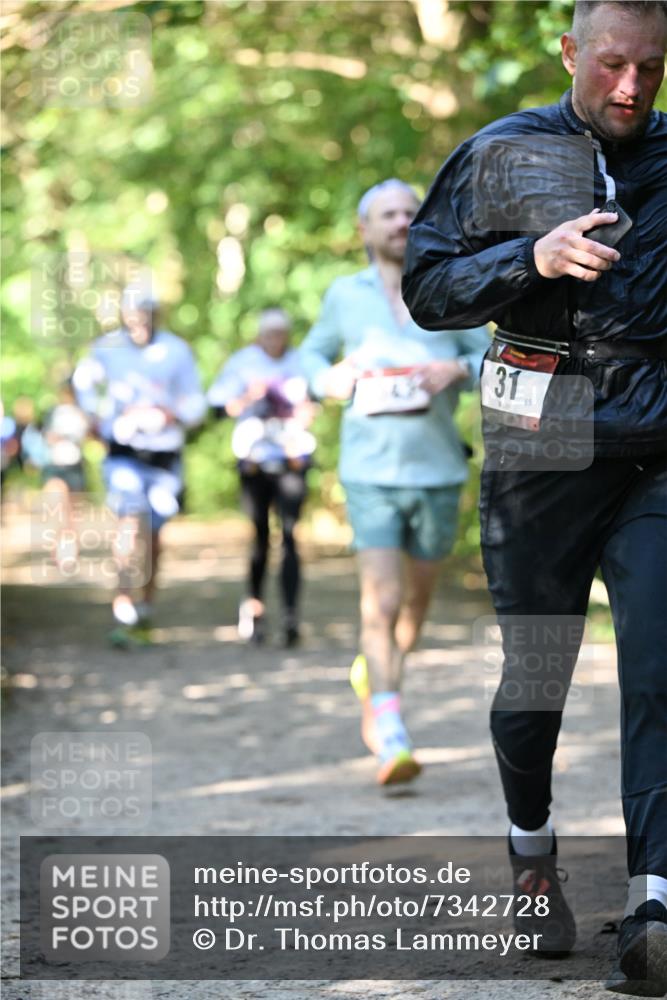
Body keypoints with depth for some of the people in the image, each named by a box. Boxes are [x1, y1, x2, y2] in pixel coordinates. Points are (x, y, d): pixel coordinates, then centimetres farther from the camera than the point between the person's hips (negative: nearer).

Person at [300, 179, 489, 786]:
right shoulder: (345, 295, 5)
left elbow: (489, 362, 7)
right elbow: (315, 354, 20)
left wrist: (459, 370, -15)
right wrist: (330, 381, -2)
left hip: (439, 471, 2)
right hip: (371, 471, -2)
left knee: (417, 599, 15)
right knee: (381, 602, -13)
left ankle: (374, 677, 44)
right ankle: (391, 739, -15)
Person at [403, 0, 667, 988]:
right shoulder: (502, 155, 3)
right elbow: (426, 288, 0)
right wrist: (534, 257, -15)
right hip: (539, 454, -1)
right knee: (534, 670, 8)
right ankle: (530, 849, 33)